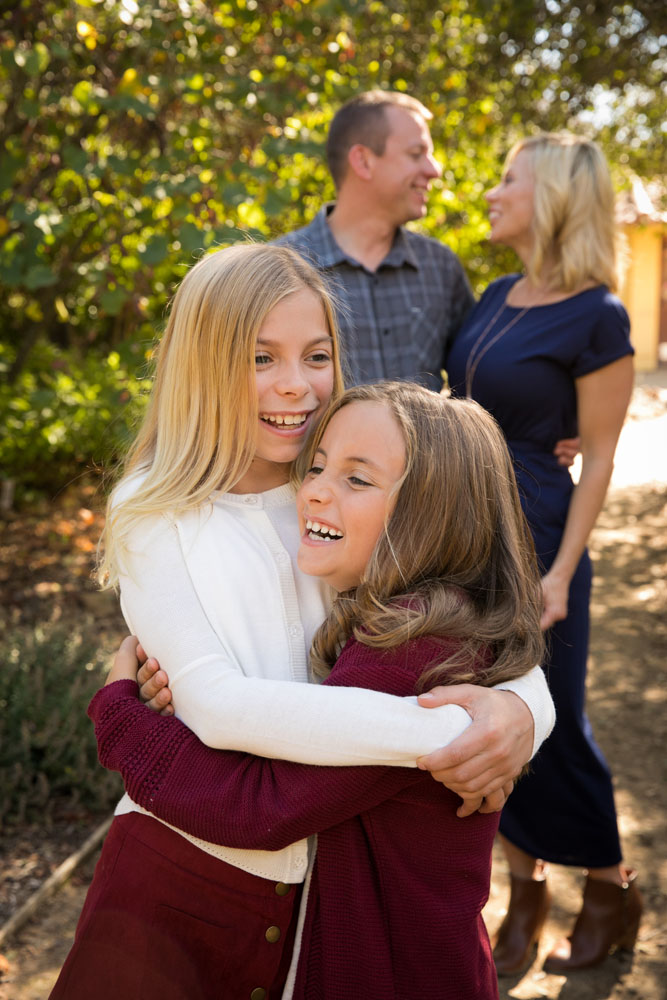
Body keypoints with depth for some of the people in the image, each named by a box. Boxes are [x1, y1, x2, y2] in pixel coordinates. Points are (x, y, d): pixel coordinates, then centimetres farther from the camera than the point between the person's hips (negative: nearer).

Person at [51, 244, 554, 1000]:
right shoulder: (157, 519, -10)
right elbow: (217, 703, -24)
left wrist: (520, 707, -28)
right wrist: (439, 731, -31)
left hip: (331, 876, 3)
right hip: (185, 875, -3)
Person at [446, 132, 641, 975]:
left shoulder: (596, 319, -13)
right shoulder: (497, 297, 8)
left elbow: (598, 456, -11)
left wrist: (561, 572, -13)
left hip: (532, 533, -7)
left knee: (549, 721, 5)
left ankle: (612, 894, 28)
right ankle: (524, 887, 31)